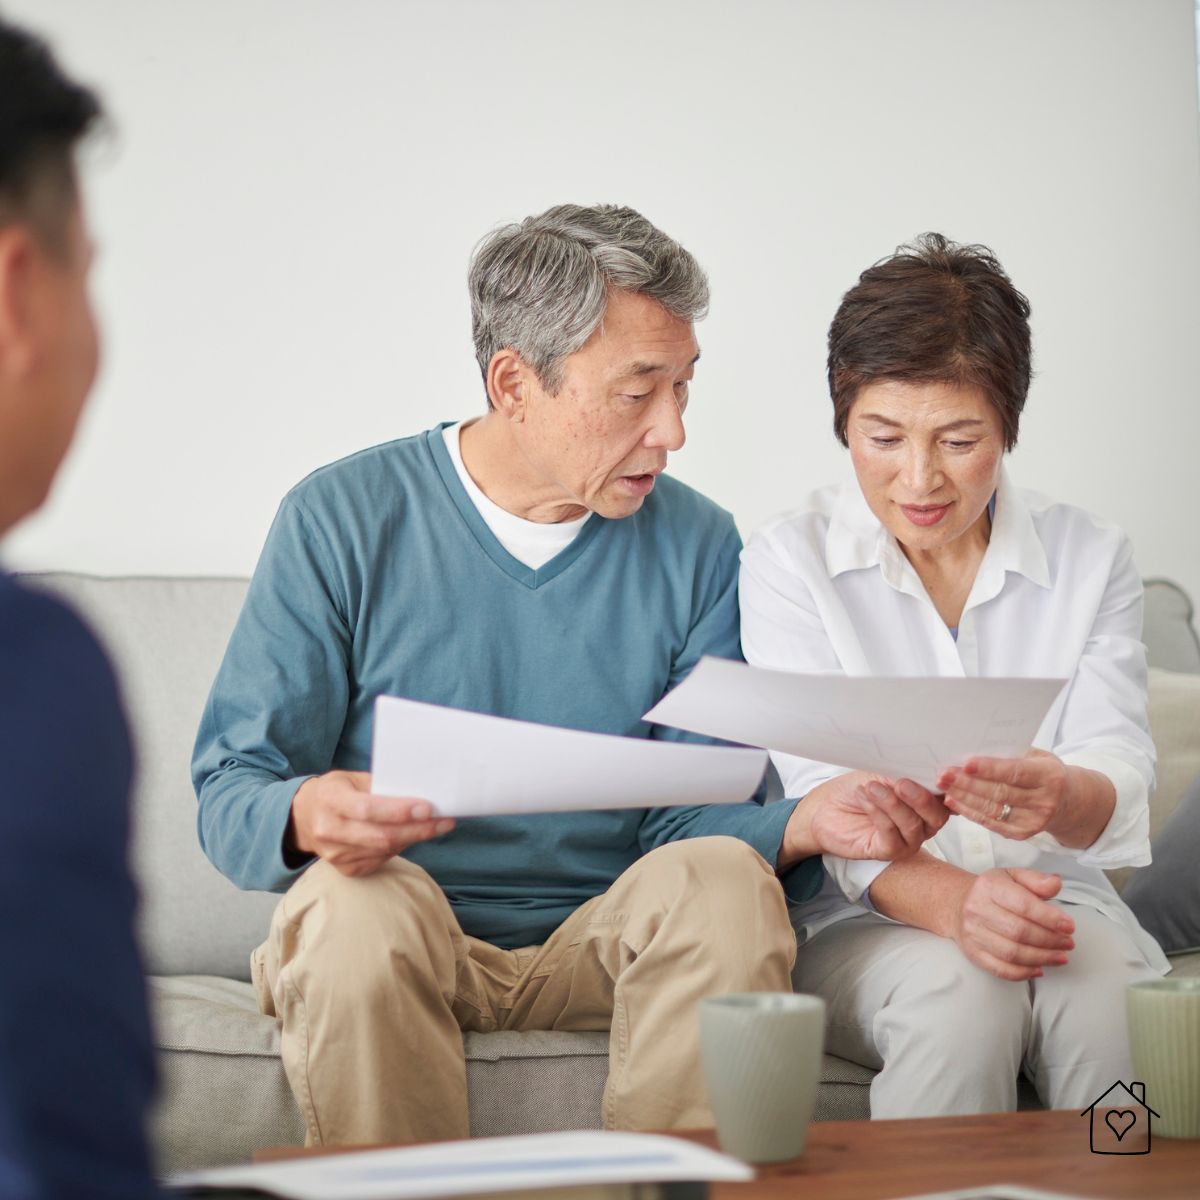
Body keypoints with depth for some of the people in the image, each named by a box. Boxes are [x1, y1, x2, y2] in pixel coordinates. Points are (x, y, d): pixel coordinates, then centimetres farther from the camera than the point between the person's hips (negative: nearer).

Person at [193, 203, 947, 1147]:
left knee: (726, 879, -28)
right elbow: (229, 793, -4)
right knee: (357, 900, -34)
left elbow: (688, 816, 4)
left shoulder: (698, 546, 6)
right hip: (396, 938, -2)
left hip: (601, 945, 2)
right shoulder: (344, 518, -2)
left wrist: (803, 825, -19)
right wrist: (308, 814, -29)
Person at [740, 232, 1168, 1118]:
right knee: (964, 992, -34)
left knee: (1112, 998, -32)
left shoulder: (1092, 561, 8)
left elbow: (1119, 779, -4)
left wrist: (1062, 798, -31)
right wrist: (949, 901, -32)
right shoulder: (789, 563, 0)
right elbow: (826, 798, -11)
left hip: (1057, 900, 2)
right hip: (859, 921, -1)